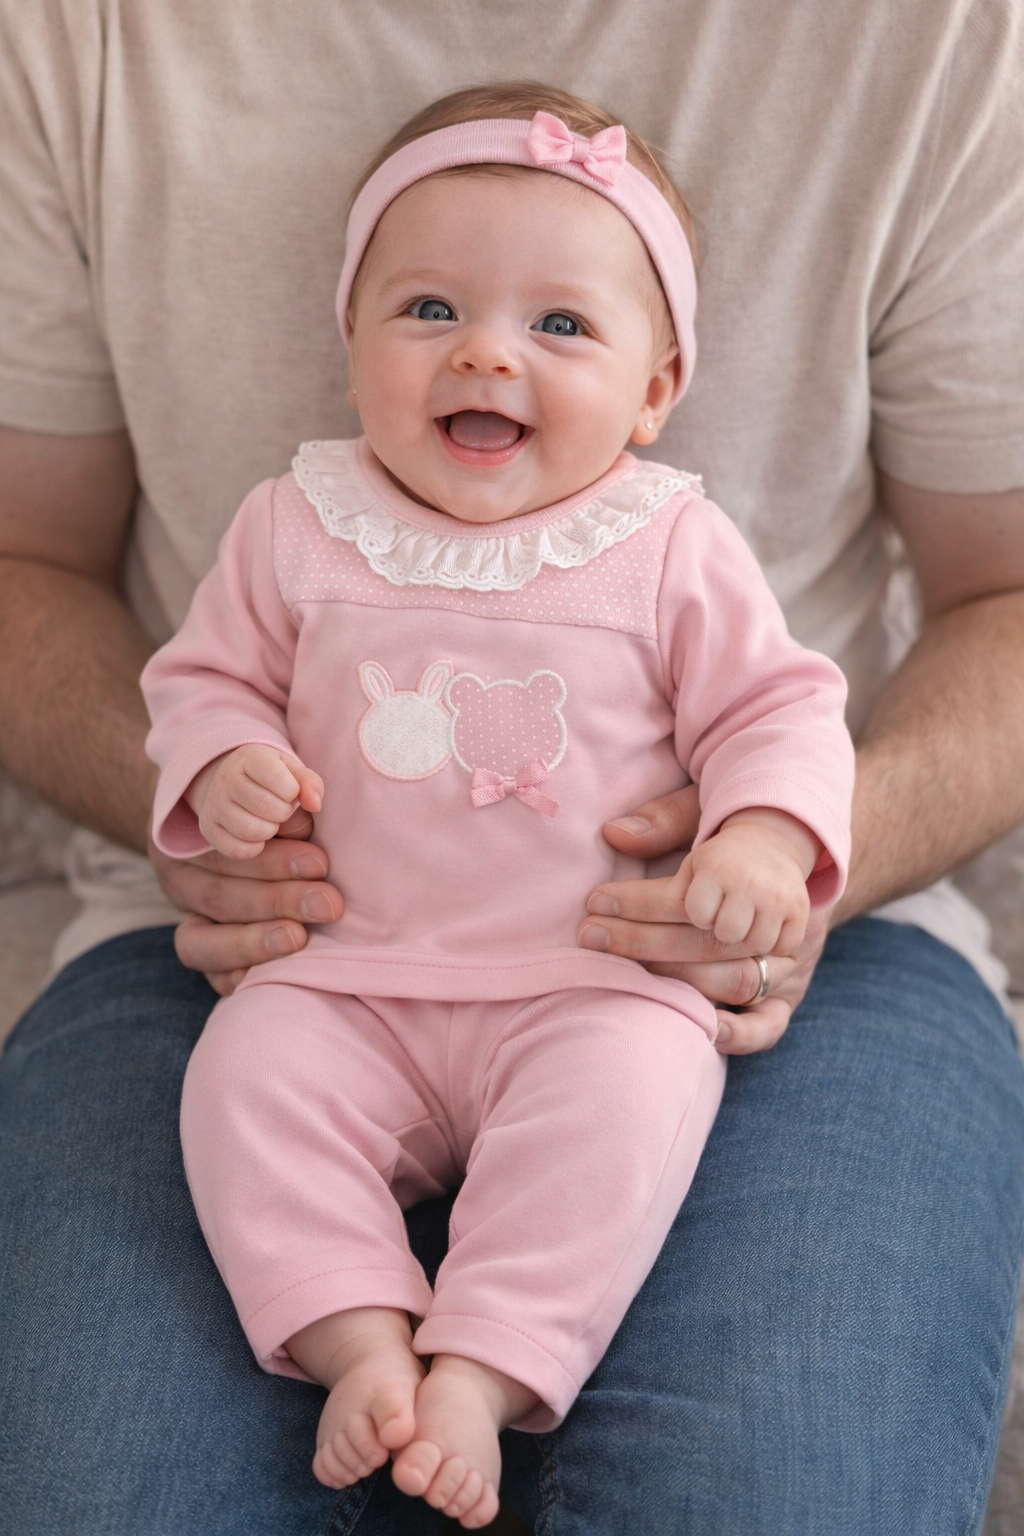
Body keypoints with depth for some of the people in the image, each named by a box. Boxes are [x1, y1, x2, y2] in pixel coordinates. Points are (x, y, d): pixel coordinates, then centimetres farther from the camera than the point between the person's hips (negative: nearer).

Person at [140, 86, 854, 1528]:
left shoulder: (672, 547, 0)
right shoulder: (298, 526, 5)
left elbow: (774, 706, 3)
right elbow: (208, 672, 15)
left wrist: (767, 833, -18)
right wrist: (221, 766, -8)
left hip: (596, 984, -2)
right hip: (346, 980, 2)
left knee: (633, 1086, -30)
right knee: (246, 1072, -23)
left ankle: (483, 1370, -23)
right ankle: (359, 1339, -17)